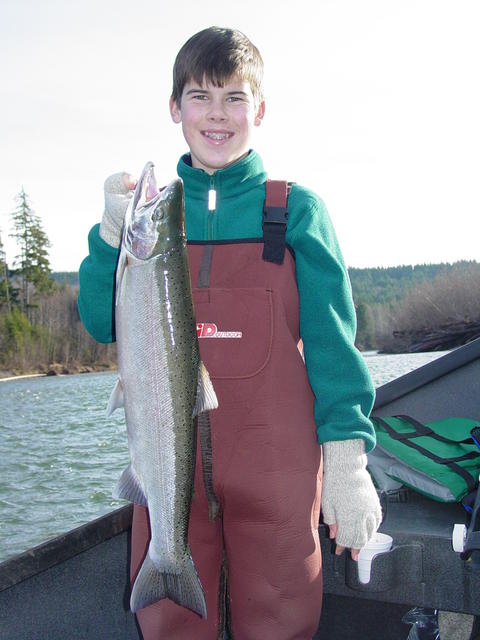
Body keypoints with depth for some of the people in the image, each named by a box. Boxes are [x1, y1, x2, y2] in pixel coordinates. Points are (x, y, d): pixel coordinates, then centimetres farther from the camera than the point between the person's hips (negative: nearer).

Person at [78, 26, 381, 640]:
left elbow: (331, 340, -2)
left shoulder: (296, 208, -1)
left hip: (277, 467, -2)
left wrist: (348, 461, -8)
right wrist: (113, 234, -11)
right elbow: (102, 325, 4)